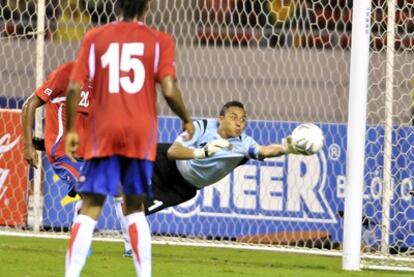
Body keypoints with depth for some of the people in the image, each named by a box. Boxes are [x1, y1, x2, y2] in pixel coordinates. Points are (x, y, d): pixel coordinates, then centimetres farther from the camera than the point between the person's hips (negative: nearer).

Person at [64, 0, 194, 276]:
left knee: (91, 207, 1)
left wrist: (71, 129, 9)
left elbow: (74, 88, -1)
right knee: (134, 206, 13)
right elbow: (169, 90, -9)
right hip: (141, 132, 0)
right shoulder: (160, 41, 1)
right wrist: (187, 120, 8)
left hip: (103, 131, 0)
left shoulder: (95, 38, 5)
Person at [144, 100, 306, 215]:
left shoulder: (242, 144, -27)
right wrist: (201, 153, -57)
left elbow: (264, 151, -47)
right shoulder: (203, 127, -31)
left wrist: (285, 149, -68)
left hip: (184, 188, 1)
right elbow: (172, 152, -39)